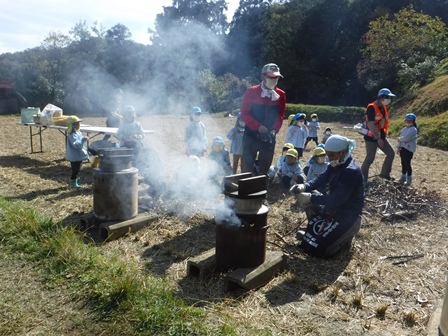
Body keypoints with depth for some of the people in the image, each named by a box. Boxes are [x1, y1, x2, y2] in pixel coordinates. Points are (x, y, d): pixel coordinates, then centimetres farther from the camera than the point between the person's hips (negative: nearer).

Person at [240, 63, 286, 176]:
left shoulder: (281, 95, 4)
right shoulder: (251, 92, -6)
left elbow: (280, 115, 10)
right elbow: (244, 113, -7)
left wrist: (275, 129, -7)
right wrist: (257, 126, -19)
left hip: (269, 138, 3)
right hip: (251, 136, -3)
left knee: (264, 169, 11)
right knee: (247, 168, 1)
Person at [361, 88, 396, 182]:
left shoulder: (384, 107, 9)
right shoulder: (371, 107, -18)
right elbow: (371, 124, -24)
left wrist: (385, 134, 17)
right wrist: (378, 138, -25)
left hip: (381, 137, 9)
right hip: (371, 138, -9)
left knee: (391, 153, 10)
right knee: (370, 158, -5)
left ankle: (384, 173, 22)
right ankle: (362, 178, 8)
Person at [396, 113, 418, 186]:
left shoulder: (413, 129, -13)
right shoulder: (404, 129, 14)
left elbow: (406, 138, -23)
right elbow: (400, 138, 15)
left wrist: (399, 139, -4)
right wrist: (398, 147, 10)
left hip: (409, 149, -8)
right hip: (403, 148, 8)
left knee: (407, 164, -4)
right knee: (403, 163, 14)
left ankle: (409, 179, 6)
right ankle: (403, 177, 23)